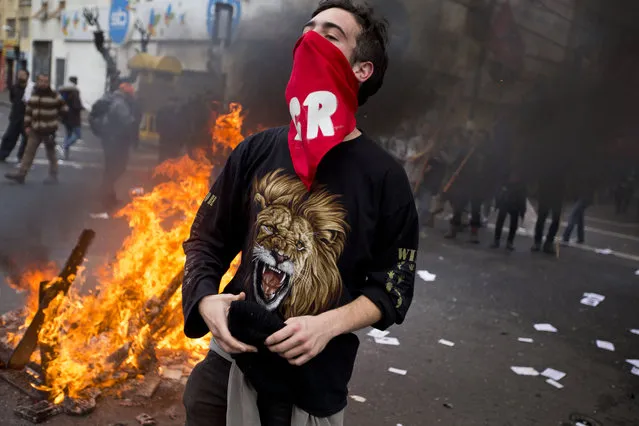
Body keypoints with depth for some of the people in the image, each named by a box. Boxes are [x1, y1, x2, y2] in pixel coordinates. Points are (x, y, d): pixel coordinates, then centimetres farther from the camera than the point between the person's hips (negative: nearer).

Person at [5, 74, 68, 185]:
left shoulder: (54, 95, -6)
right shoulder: (33, 95, 9)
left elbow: (64, 109, 1)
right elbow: (28, 111, 11)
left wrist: (54, 118, 7)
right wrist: (27, 125, 5)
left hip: (49, 131, -4)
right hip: (35, 130, 5)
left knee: (51, 154, 5)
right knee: (29, 152, 1)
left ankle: (53, 176, 15)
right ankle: (21, 174, 1)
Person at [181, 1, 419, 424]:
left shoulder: (383, 175, -9)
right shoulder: (256, 150, -1)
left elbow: (394, 285, -5)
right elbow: (207, 241, 6)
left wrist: (330, 325, -20)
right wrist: (206, 300, -12)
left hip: (313, 381, -2)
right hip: (230, 360, 3)